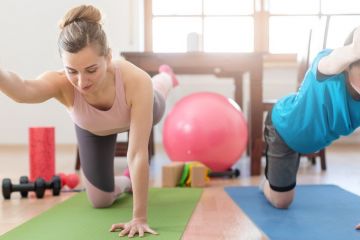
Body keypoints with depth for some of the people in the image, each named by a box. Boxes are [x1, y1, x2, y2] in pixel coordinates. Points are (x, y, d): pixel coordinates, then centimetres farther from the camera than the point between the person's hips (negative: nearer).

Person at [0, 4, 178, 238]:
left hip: (139, 111, 0)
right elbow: (22, 90, -70)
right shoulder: (61, 82, -46)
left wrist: (140, 218, -45)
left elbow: (138, 154, -46)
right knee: (100, 200, 7)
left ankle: (166, 78, 73)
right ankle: (127, 182, 40)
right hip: (94, 129, 1)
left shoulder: (136, 80, -49)